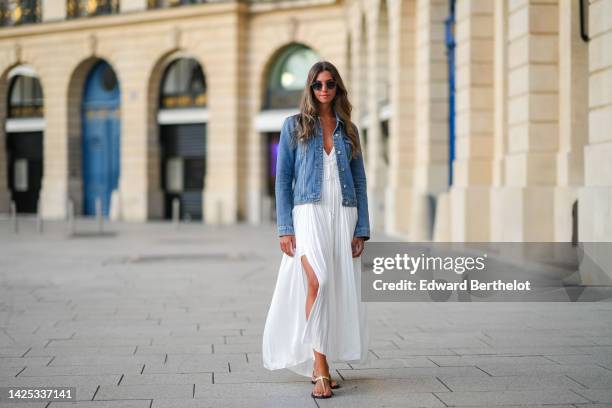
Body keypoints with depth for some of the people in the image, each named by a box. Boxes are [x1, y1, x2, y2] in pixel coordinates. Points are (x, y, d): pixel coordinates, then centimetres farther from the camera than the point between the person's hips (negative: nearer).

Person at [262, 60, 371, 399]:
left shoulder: (348, 130, 13)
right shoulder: (294, 126, 5)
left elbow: (359, 182, 12)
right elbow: (283, 179, 2)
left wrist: (362, 229, 2)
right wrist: (285, 228, -6)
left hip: (343, 216, 4)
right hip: (309, 214, -3)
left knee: (340, 289, 2)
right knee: (317, 282, -22)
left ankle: (318, 365, 16)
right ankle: (320, 367, -22)